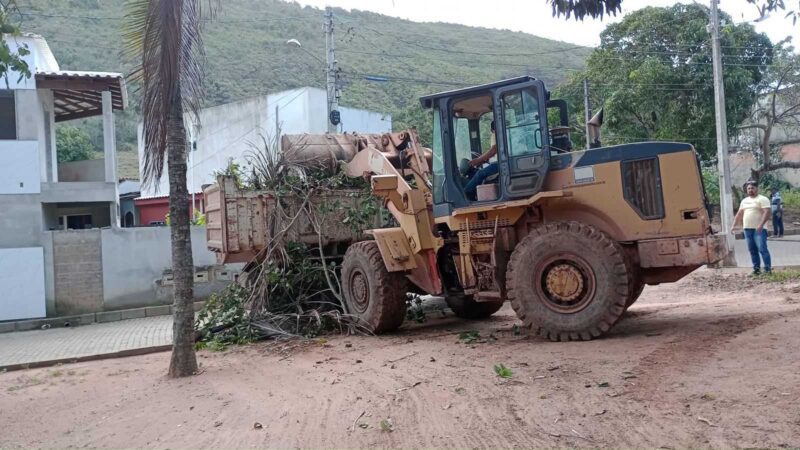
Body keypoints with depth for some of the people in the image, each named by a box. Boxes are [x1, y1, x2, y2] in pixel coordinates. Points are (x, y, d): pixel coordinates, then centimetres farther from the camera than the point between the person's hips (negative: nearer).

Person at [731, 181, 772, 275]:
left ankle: (768, 268, -10)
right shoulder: (744, 201, 18)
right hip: (747, 229, 7)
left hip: (759, 229, -7)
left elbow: (767, 212, -16)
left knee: (762, 249, -12)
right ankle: (756, 269, 13)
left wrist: (761, 224, -27)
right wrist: (734, 225, 13)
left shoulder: (762, 199, -4)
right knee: (752, 250, 8)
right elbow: (739, 214, 22)